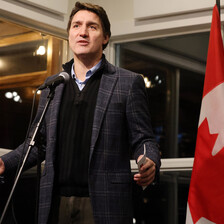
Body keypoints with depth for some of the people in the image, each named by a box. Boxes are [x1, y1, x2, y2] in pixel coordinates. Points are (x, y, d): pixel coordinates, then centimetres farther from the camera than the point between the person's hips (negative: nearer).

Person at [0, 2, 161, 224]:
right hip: (56, 203, 4)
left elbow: (142, 140, 2)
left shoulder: (128, 82, 4)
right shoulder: (52, 85, 16)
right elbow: (39, 141, 19)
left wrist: (150, 164, -20)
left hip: (102, 204, -3)